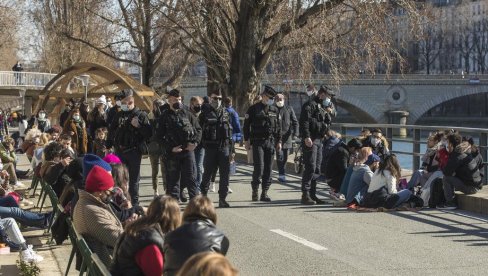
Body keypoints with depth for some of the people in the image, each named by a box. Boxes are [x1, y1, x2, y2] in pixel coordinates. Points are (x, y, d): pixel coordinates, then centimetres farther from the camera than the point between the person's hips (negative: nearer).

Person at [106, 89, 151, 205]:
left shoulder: (141, 115, -3)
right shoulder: (118, 115, 11)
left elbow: (148, 133, -9)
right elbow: (111, 131, 20)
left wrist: (138, 126, -22)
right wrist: (108, 146, 15)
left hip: (134, 151, -4)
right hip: (119, 151, 4)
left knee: (134, 179, 3)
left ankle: (134, 202, 11)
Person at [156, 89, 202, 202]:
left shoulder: (187, 114, 8)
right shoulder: (165, 117, 3)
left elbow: (198, 129, 12)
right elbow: (160, 136, 1)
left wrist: (194, 142, -4)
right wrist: (170, 148, -10)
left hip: (188, 150, 1)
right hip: (172, 152, -1)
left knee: (191, 177, 1)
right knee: (173, 179, 4)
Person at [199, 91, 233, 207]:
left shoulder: (225, 112, 11)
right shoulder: (205, 113, -1)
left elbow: (230, 131, 12)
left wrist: (231, 149, 8)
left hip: (224, 147, 3)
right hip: (210, 148, -3)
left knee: (225, 174, 1)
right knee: (208, 172, 4)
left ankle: (222, 199, 6)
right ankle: (203, 195, 20)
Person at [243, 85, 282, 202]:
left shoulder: (275, 110, 11)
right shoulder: (253, 109, 1)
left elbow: (278, 127, 16)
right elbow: (246, 125, 2)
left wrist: (279, 141, 9)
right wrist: (247, 140, -3)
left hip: (271, 142, 4)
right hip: (258, 142, -4)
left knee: (268, 168, 3)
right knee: (259, 167, -12)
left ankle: (264, 193, 9)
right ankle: (255, 190, 3)